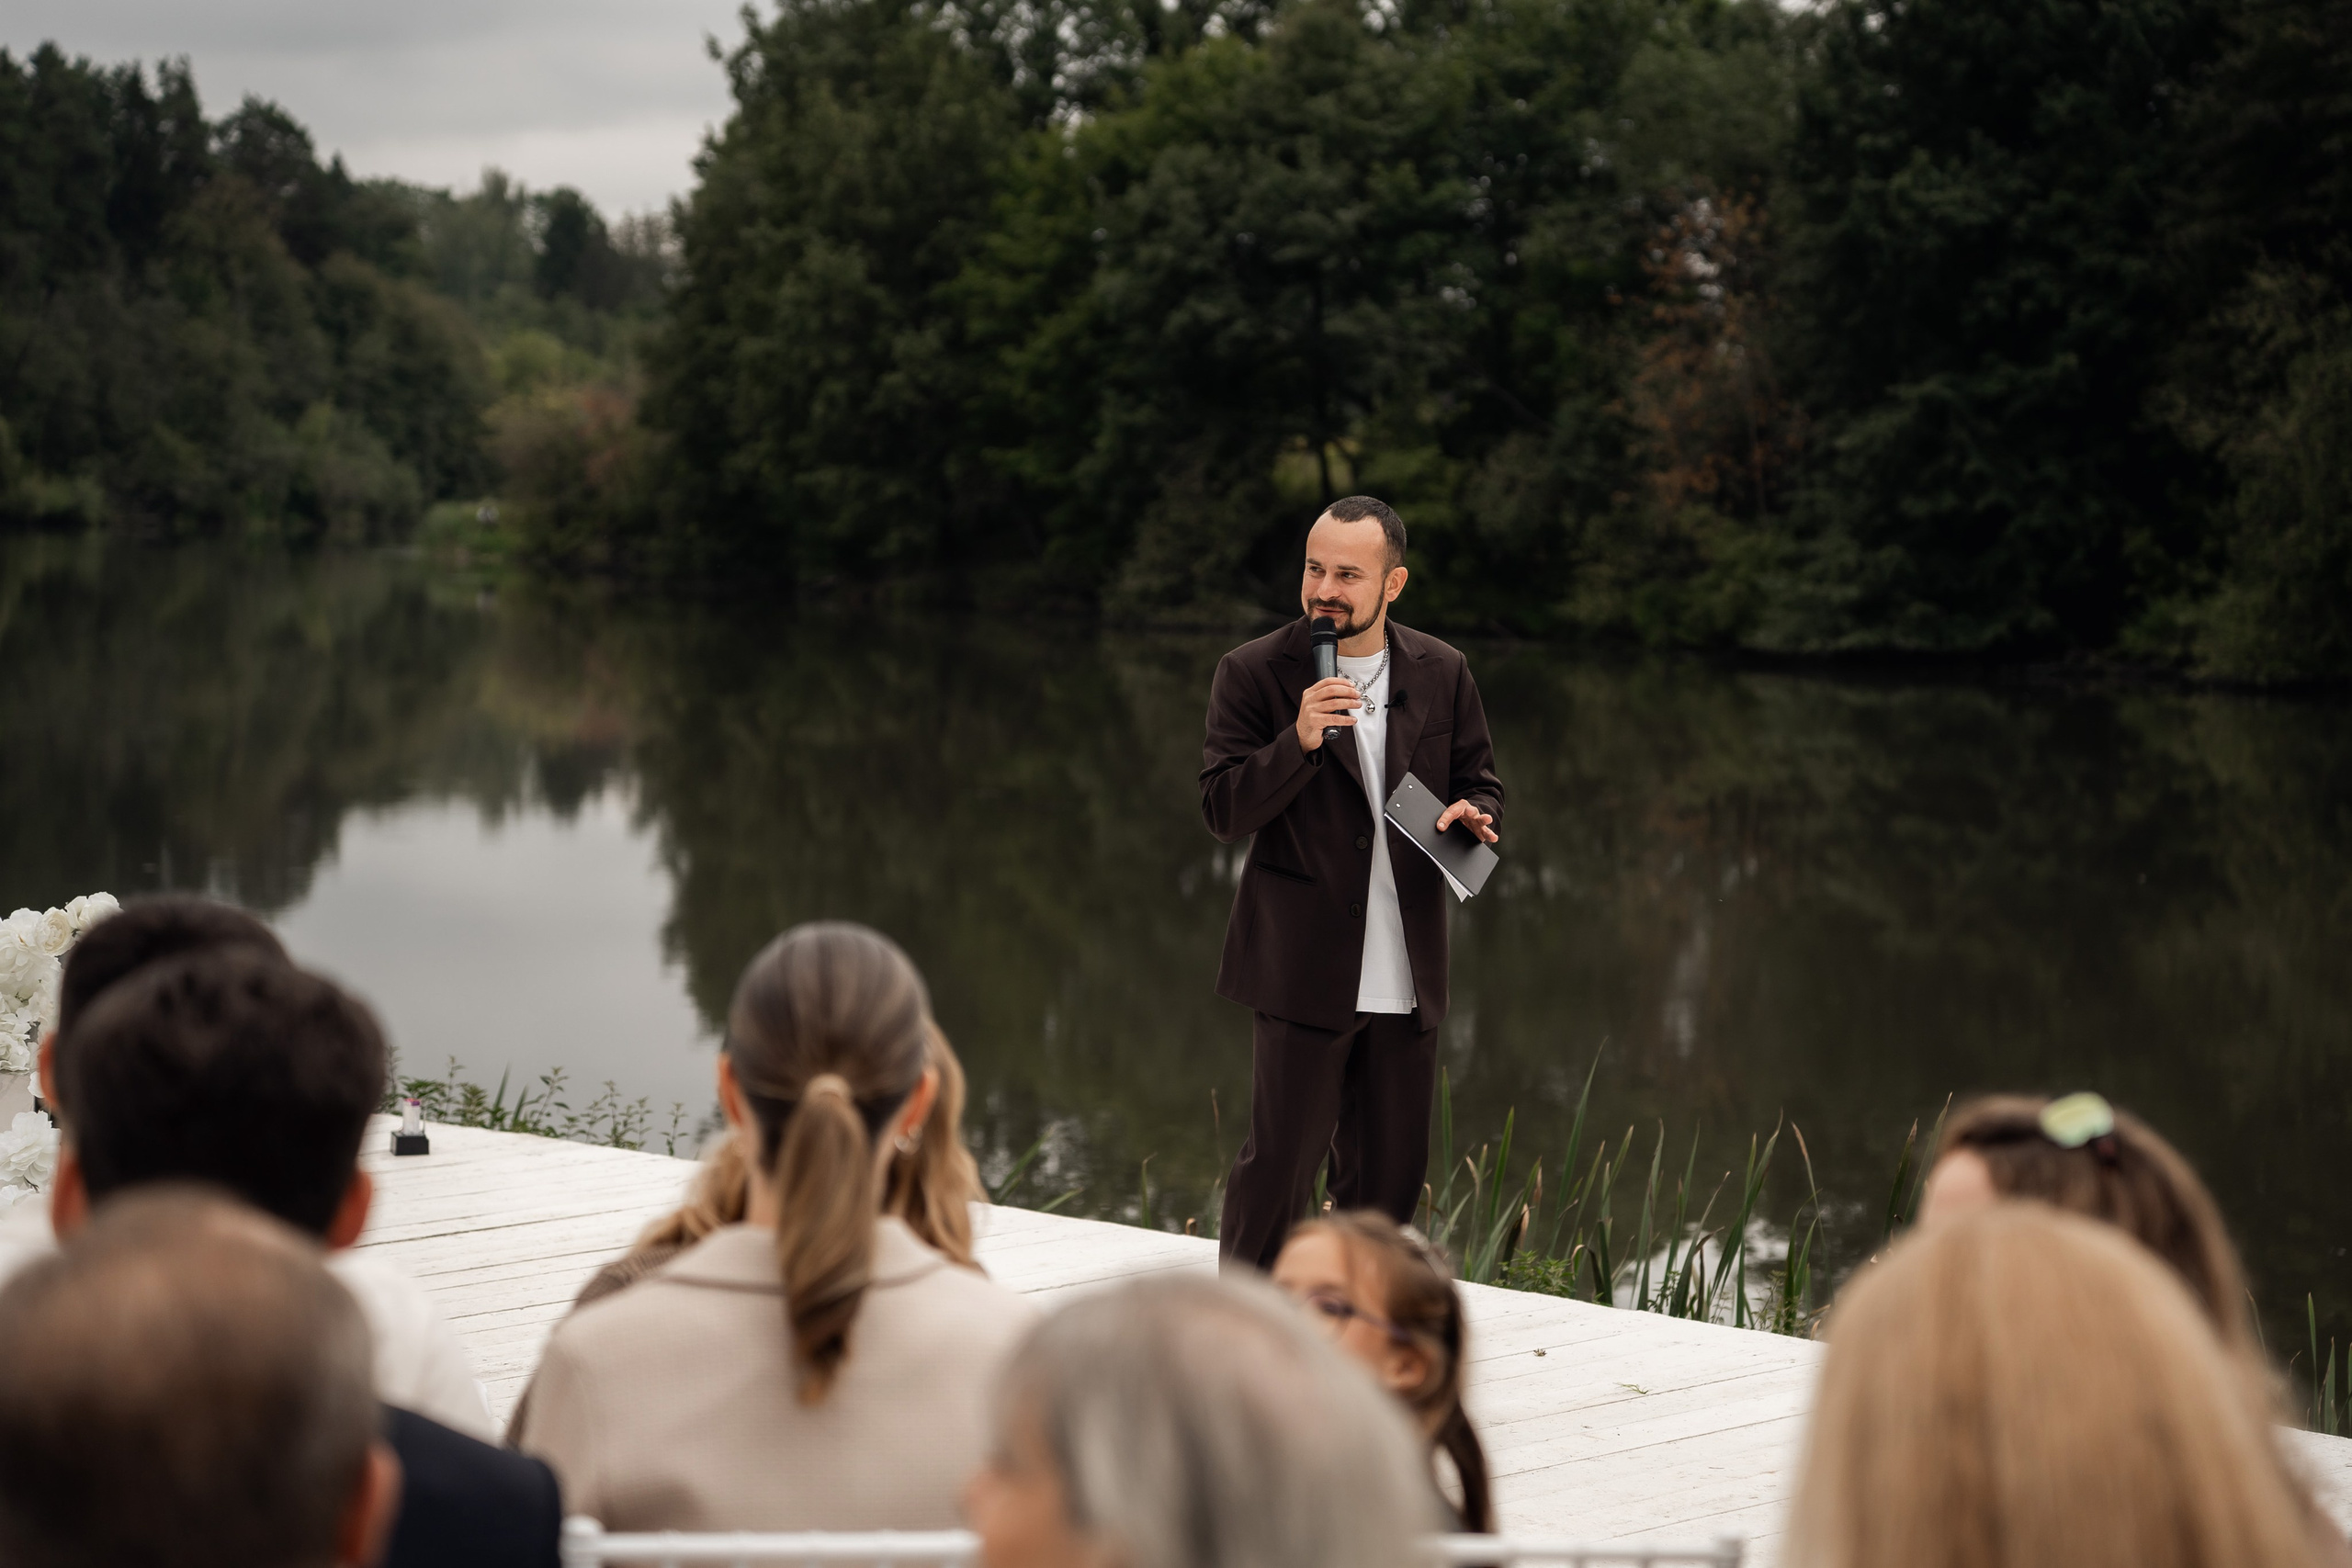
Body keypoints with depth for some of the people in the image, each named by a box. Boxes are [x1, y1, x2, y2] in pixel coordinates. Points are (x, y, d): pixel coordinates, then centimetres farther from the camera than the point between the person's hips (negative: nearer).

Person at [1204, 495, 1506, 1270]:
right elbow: (1224, 811, -9)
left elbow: (1479, 779, 17)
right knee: (1279, 1161, -5)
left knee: (1389, 1174, 10)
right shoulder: (1253, 673, -4)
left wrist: (1473, 814, -8)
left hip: (1406, 973, 4)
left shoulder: (1441, 672, 7)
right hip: (1303, 968, -4)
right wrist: (1300, 740, -24)